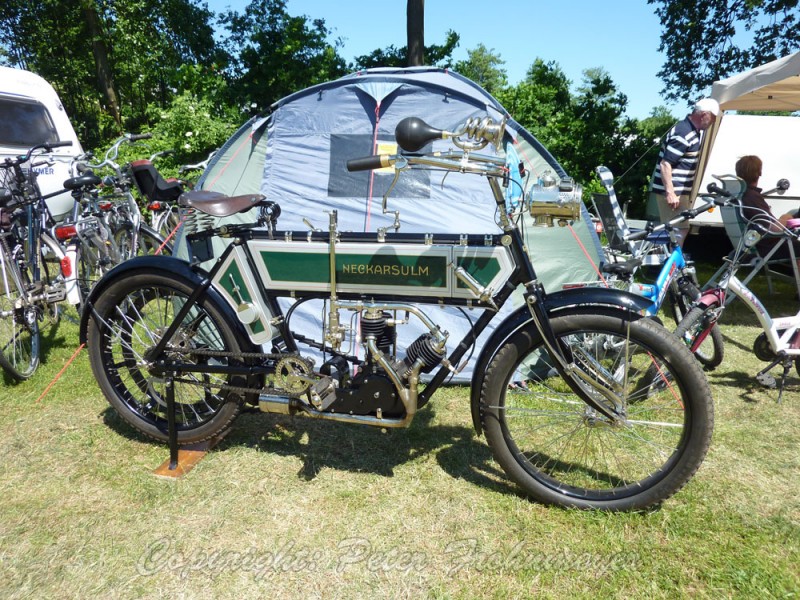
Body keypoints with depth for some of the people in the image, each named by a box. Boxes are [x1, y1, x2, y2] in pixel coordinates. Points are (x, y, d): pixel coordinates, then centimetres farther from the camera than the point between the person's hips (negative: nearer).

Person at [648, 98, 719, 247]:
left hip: (681, 190, 11)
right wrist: (670, 192, -27)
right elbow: (665, 164, -25)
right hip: (672, 192, -11)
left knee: (681, 229, 16)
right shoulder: (683, 134, -19)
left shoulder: (694, 131, 12)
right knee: (678, 231, -9)